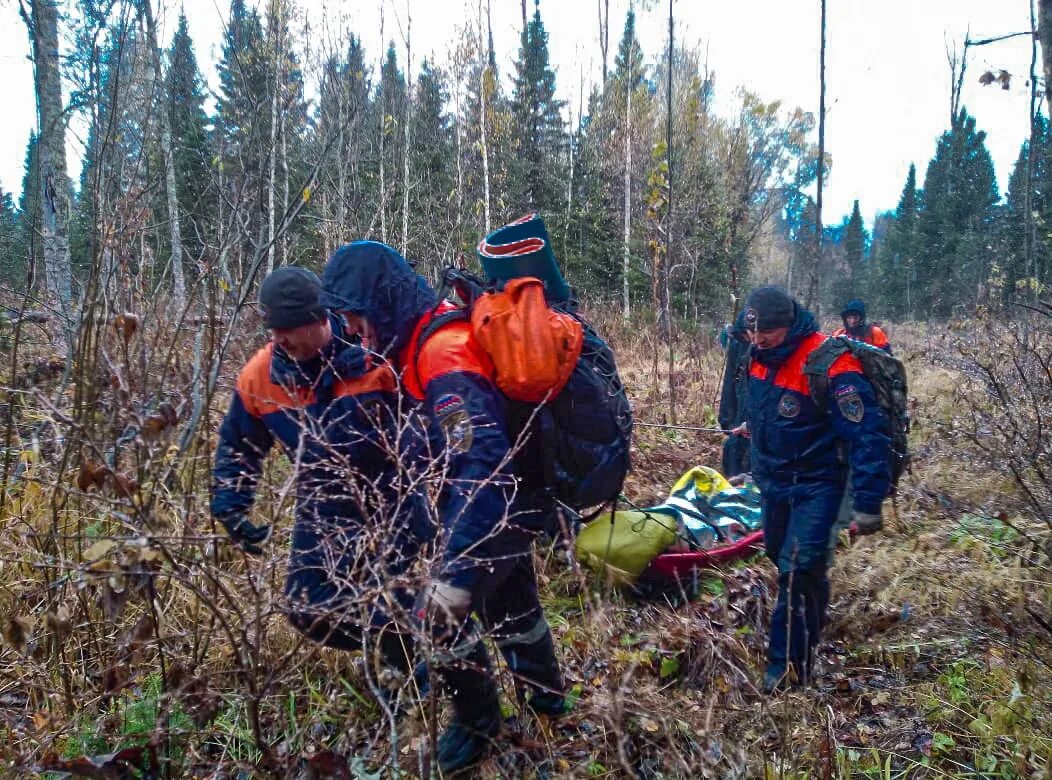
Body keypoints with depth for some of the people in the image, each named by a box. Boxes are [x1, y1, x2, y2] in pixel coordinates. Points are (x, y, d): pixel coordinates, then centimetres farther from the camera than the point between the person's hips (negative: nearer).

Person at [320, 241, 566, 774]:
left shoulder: (443, 356, -32)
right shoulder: (433, 334, -1)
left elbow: (482, 468, -40)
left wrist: (457, 571, -42)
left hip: (500, 505, -10)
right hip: (507, 498, 10)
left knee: (437, 616, -4)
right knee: (508, 599, 25)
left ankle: (477, 723, 20)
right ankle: (544, 694, 48)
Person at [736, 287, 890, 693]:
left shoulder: (829, 364, -28)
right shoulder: (760, 355, -4)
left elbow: (867, 434, -26)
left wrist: (868, 503, -26)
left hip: (815, 483, -7)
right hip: (773, 478, 8)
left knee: (798, 567, -13)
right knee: (780, 555, 19)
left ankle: (789, 660, 2)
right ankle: (808, 624, 44)